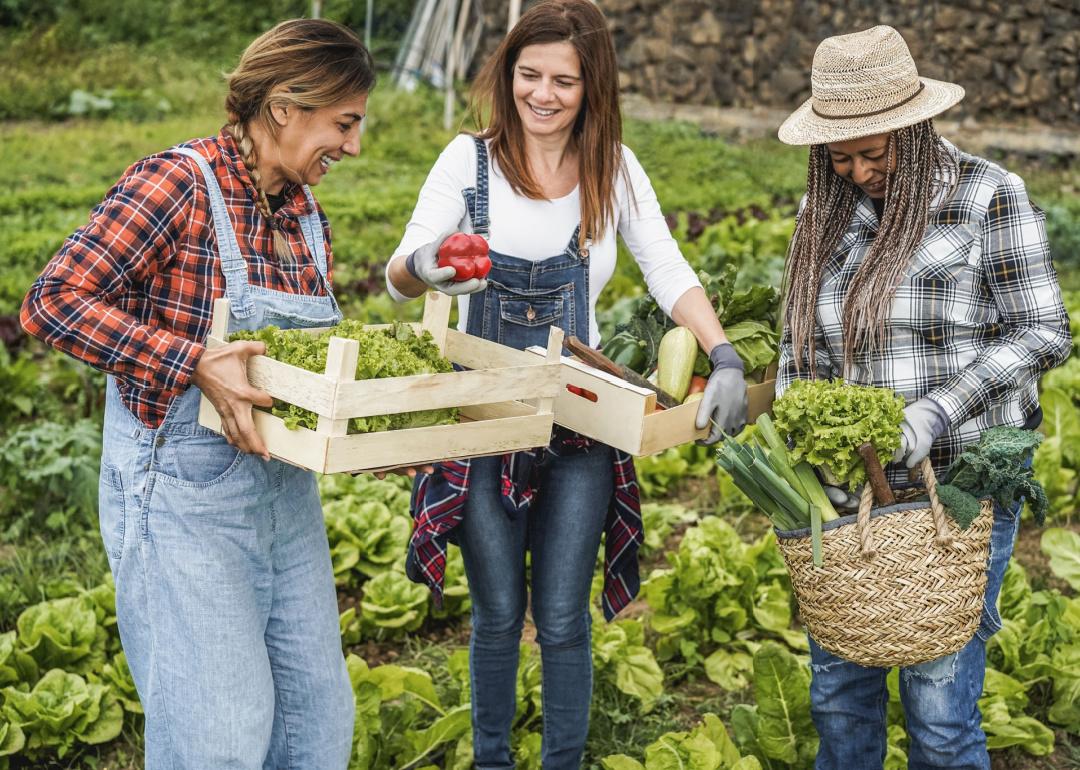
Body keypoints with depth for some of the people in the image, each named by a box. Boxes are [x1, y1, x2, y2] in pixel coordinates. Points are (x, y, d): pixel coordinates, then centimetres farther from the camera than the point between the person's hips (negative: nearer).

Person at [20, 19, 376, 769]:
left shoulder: (307, 213, 8)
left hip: (285, 493, 8)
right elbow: (54, 303, -21)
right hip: (184, 494, -7)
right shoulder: (178, 183, -15)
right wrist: (197, 364, -28)